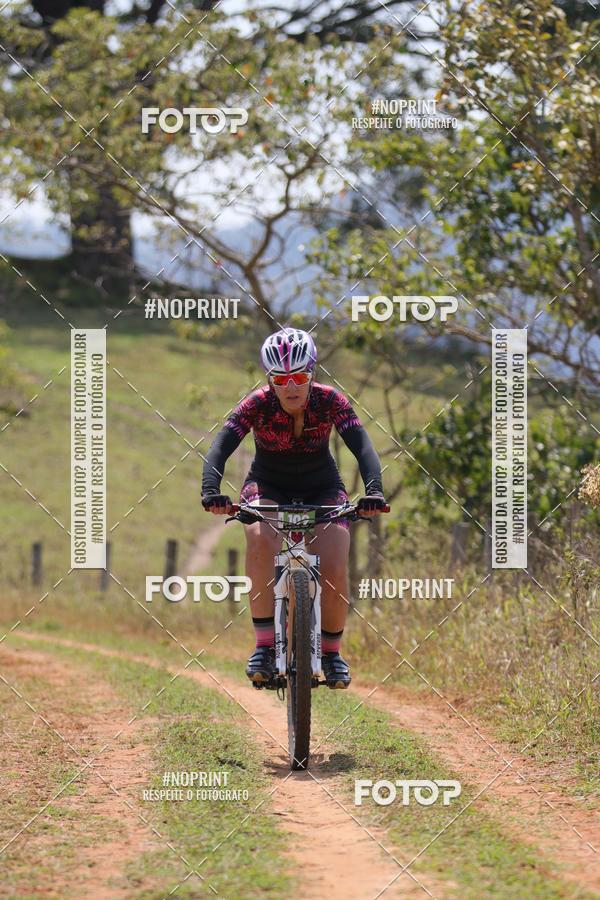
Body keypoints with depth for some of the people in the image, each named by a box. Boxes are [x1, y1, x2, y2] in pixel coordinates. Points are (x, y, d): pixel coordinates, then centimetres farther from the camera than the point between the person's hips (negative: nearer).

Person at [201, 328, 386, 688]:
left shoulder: (330, 401, -22)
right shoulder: (258, 404, -23)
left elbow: (362, 446, -31)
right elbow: (221, 446, -32)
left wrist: (374, 491, -49)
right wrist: (211, 491, -51)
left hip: (322, 489, 1)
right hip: (268, 486, -1)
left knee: (334, 571, -21)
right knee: (260, 539, -34)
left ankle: (331, 651, 6)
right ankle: (265, 645, -27)